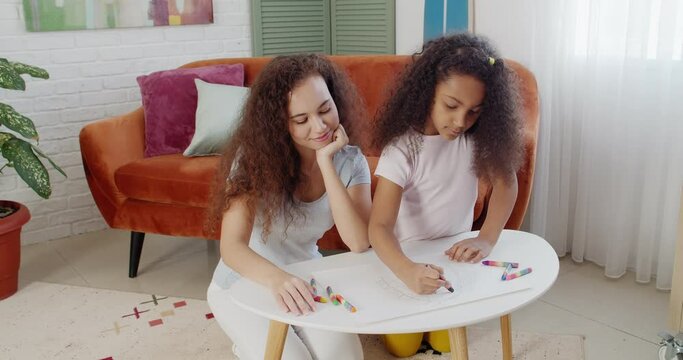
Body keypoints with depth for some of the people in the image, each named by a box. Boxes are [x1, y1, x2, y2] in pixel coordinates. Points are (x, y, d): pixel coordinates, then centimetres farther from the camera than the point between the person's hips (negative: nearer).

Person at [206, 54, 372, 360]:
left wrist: (326, 164, -32)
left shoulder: (350, 161, -14)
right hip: (244, 285, -3)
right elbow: (231, 246, -31)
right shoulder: (255, 155, -23)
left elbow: (359, 243, -27)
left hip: (306, 280, 3)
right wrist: (277, 279, -52)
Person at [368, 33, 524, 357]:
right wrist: (408, 271, -54)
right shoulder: (403, 147, -27)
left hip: (456, 254, 3)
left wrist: (485, 240, -30)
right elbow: (379, 226, -34)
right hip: (409, 258, -3)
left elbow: (506, 183, -13)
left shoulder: (477, 135, -15)